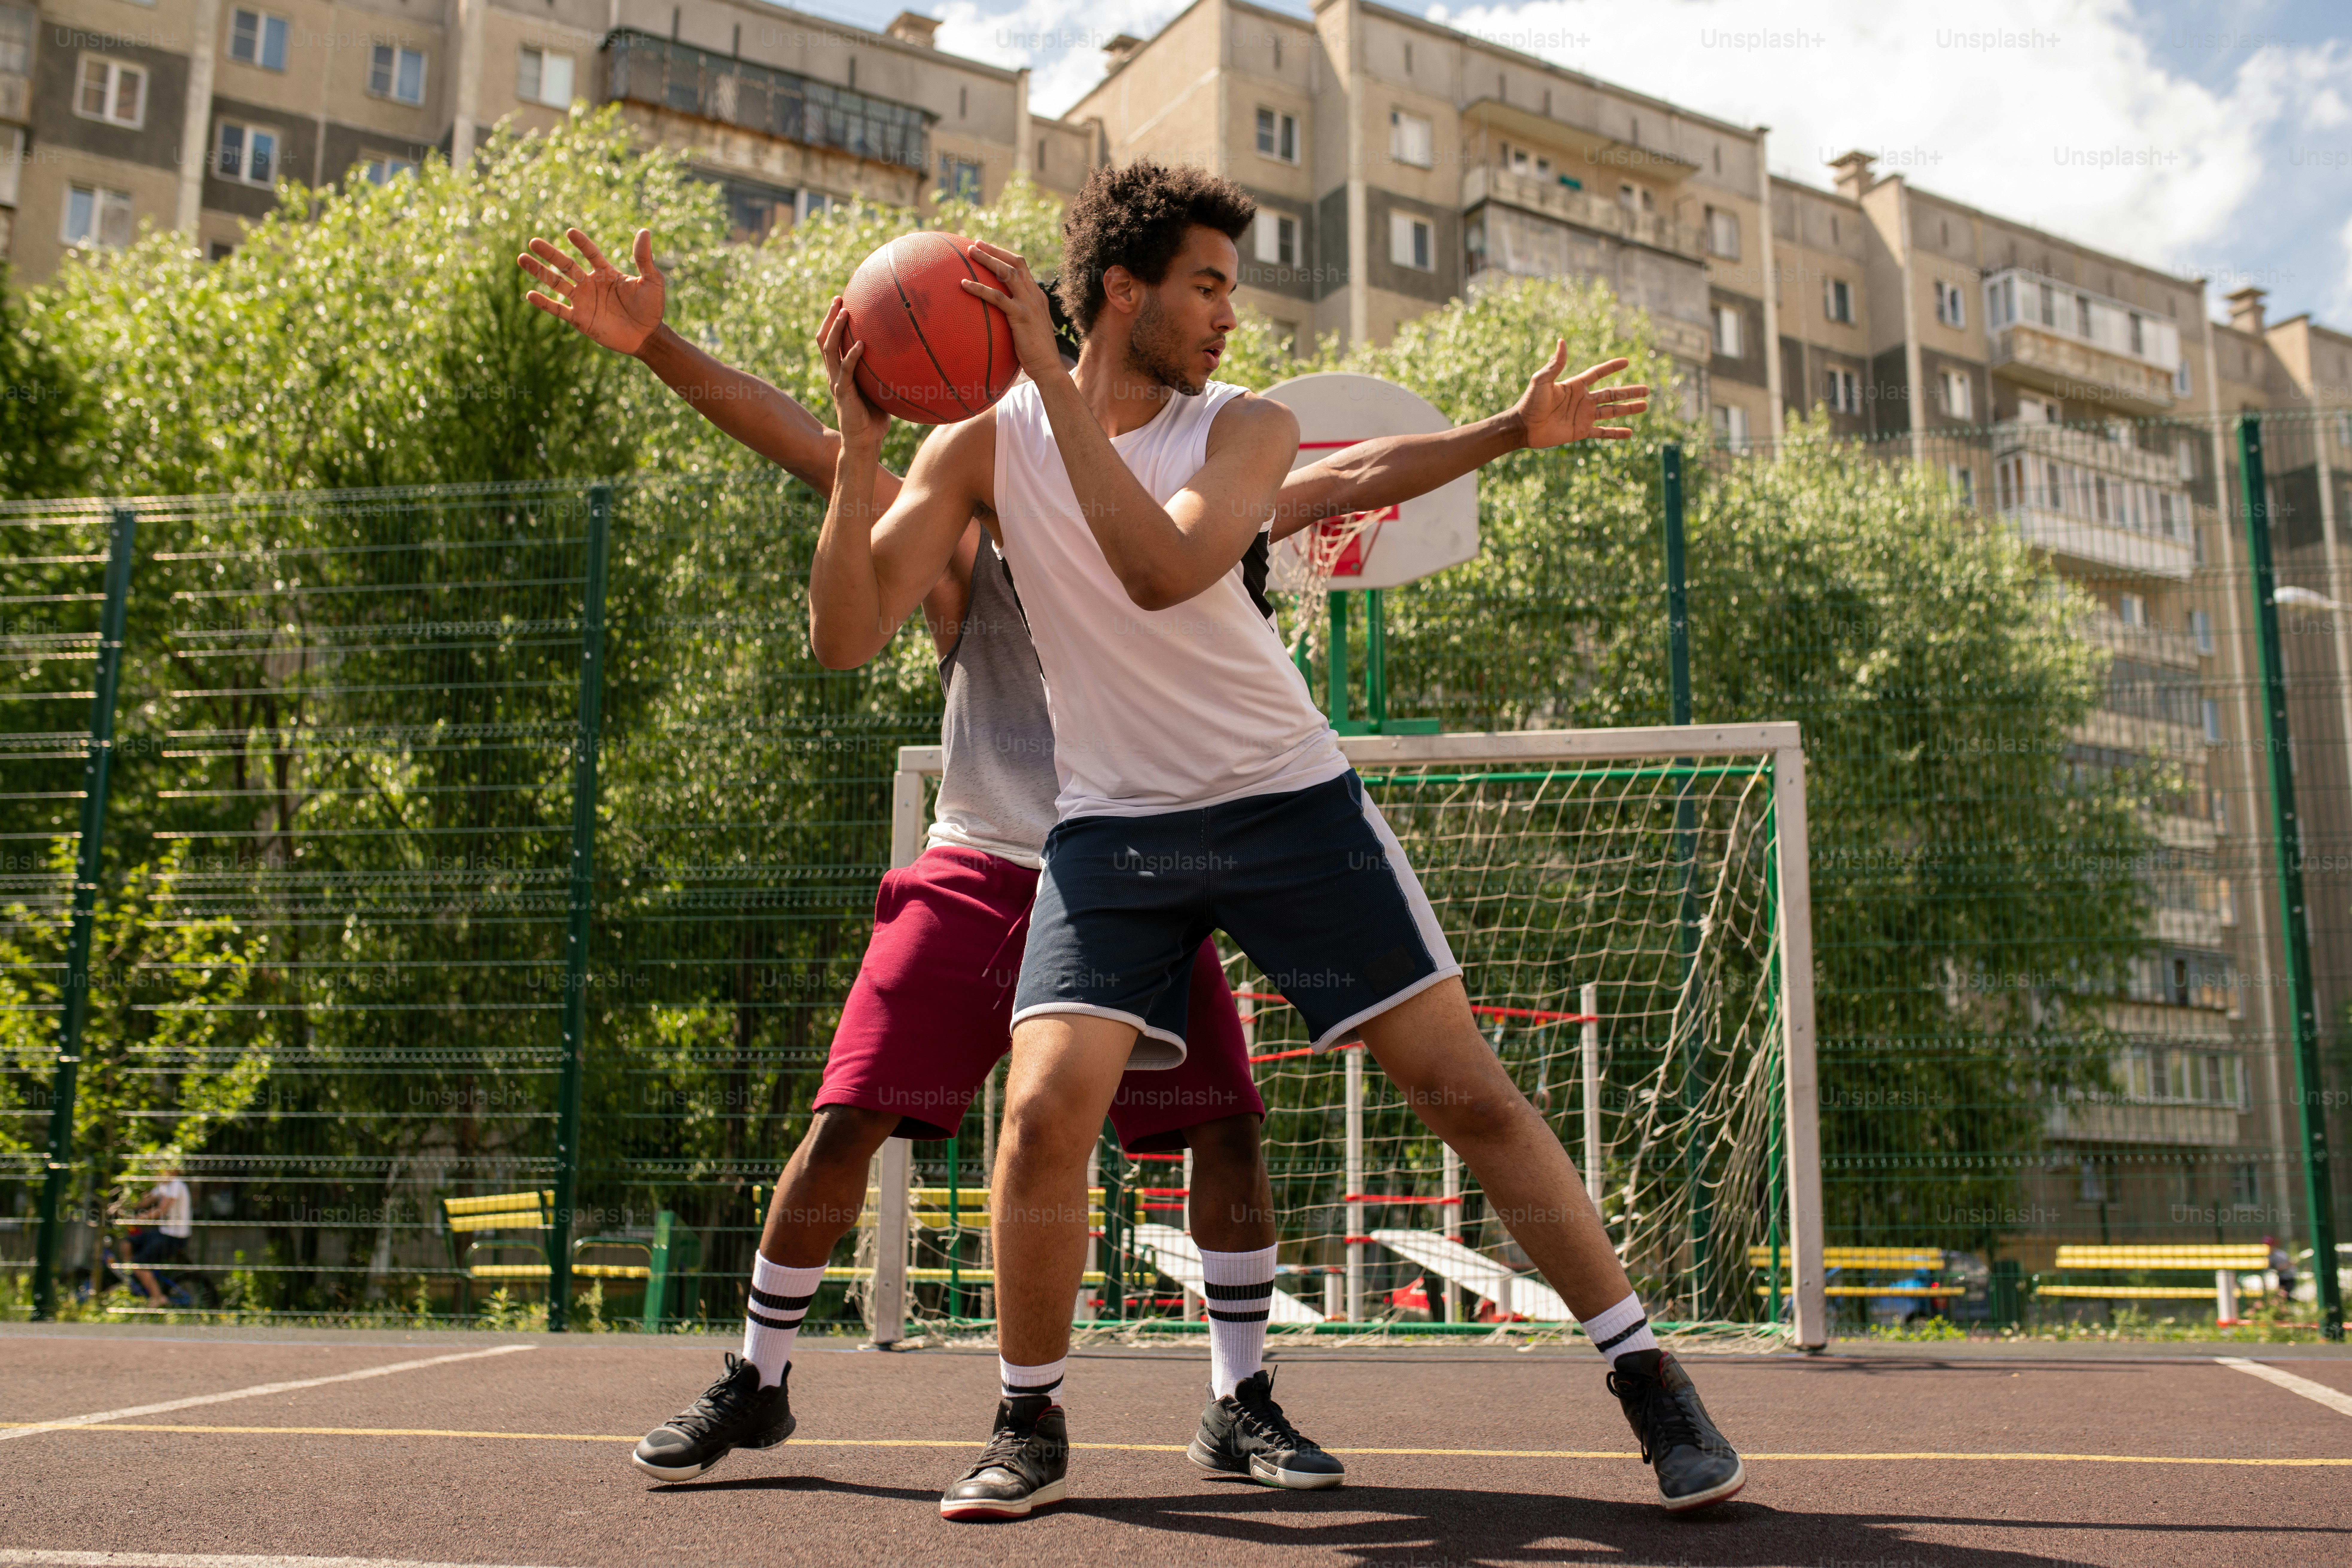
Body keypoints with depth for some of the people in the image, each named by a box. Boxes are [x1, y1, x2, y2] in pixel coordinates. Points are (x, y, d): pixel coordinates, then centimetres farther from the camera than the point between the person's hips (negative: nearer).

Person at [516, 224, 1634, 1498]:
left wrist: (1512, 432, 10)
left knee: (1225, 1122, -8)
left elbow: (1352, 479, 11)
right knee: (844, 1123, -4)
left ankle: (1237, 1405, 8)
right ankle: (754, 1385, 16)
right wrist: (654, 343, -17)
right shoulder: (964, 530, 2)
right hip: (982, 868, -2)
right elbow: (800, 442, -7)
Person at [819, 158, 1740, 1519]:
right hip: (1115, 828, 0)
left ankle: (1652, 1382, 12)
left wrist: (1060, 385, -25)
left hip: (1291, 799, 0)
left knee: (1467, 1090, -3)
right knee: (1045, 1112, -17)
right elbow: (845, 635, -7)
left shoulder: (1247, 426, -3)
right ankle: (1032, 1430, 8)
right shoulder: (985, 446, 0)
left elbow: (1163, 570, -24)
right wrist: (860, 448, -18)